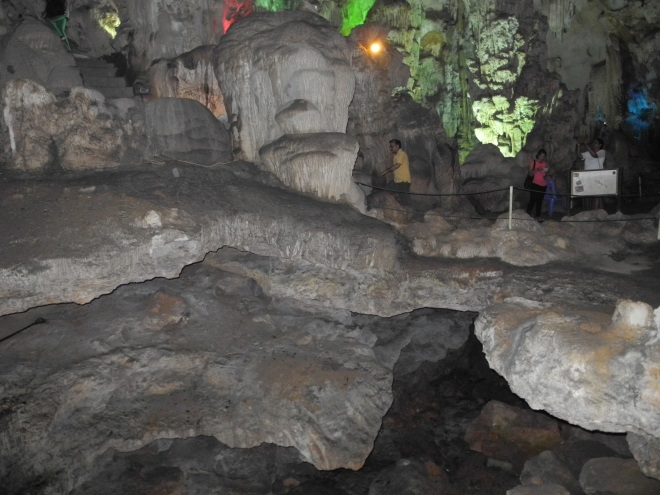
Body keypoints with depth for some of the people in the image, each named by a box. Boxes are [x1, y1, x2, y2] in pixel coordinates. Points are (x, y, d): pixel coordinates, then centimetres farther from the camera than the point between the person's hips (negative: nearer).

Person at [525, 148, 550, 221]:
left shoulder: (545, 163, 13)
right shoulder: (533, 162, 0)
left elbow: (547, 173, 21)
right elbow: (529, 173, -5)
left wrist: (547, 172, -2)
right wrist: (536, 170, -19)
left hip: (543, 185, 4)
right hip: (535, 184, -4)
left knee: (540, 201, 4)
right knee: (532, 200, -12)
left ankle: (537, 216, 8)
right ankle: (528, 214, -8)